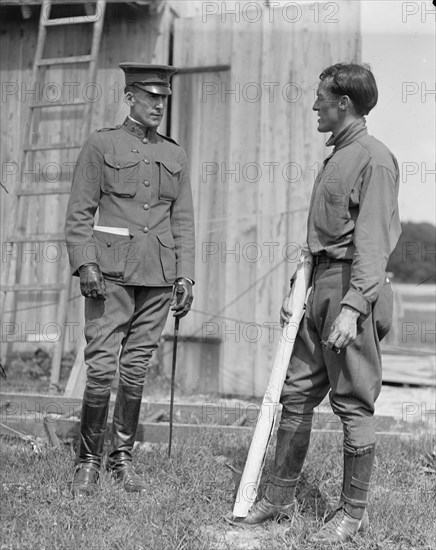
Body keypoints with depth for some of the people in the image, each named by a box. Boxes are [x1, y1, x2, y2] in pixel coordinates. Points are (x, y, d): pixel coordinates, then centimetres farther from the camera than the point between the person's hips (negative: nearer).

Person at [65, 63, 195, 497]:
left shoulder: (174, 155, 15)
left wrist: (185, 275, 7)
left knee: (137, 370, 6)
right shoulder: (101, 144, 4)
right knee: (102, 367, -8)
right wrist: (85, 264, -12)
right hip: (111, 271, -3)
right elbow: (78, 213, 0)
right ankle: (87, 460, 6)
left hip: (159, 276, 4)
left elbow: (183, 220, 15)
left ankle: (122, 457, 18)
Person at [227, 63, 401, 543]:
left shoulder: (374, 159, -11)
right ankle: (279, 498, 21)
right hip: (320, 287, 9)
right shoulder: (334, 158, 18)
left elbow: (373, 243, -19)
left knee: (353, 404, 0)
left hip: (353, 288, -9)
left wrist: (352, 306, -26)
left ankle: (353, 512, 12)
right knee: (296, 392, 11)